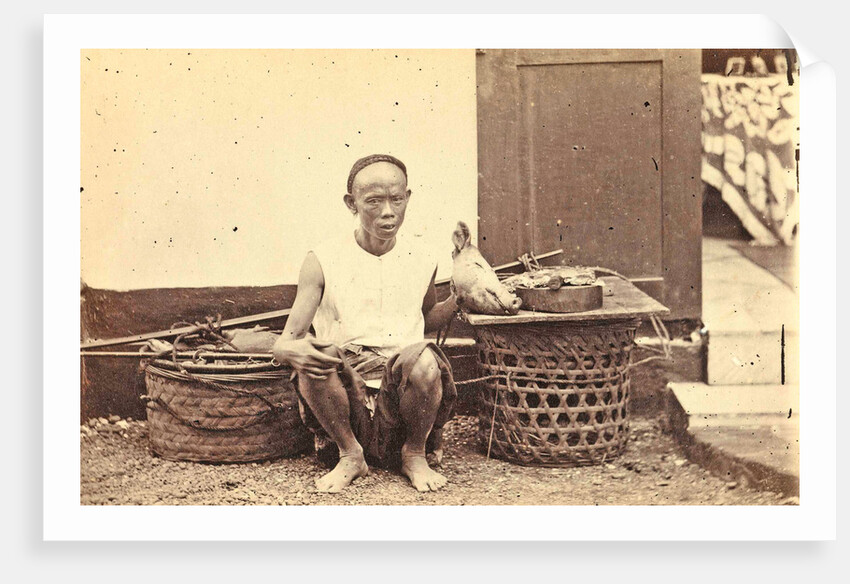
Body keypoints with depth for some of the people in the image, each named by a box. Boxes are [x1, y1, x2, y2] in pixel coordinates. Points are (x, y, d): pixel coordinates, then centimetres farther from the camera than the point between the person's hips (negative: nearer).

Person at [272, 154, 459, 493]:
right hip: (347, 389, -1)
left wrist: (459, 299, 4)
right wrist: (292, 350, -33)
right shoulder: (323, 261, -5)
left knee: (425, 360, -33)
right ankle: (350, 455, -4)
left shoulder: (421, 260, 4)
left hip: (403, 387, 1)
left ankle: (415, 455, -1)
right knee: (313, 359, -33)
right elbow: (283, 344, -8)